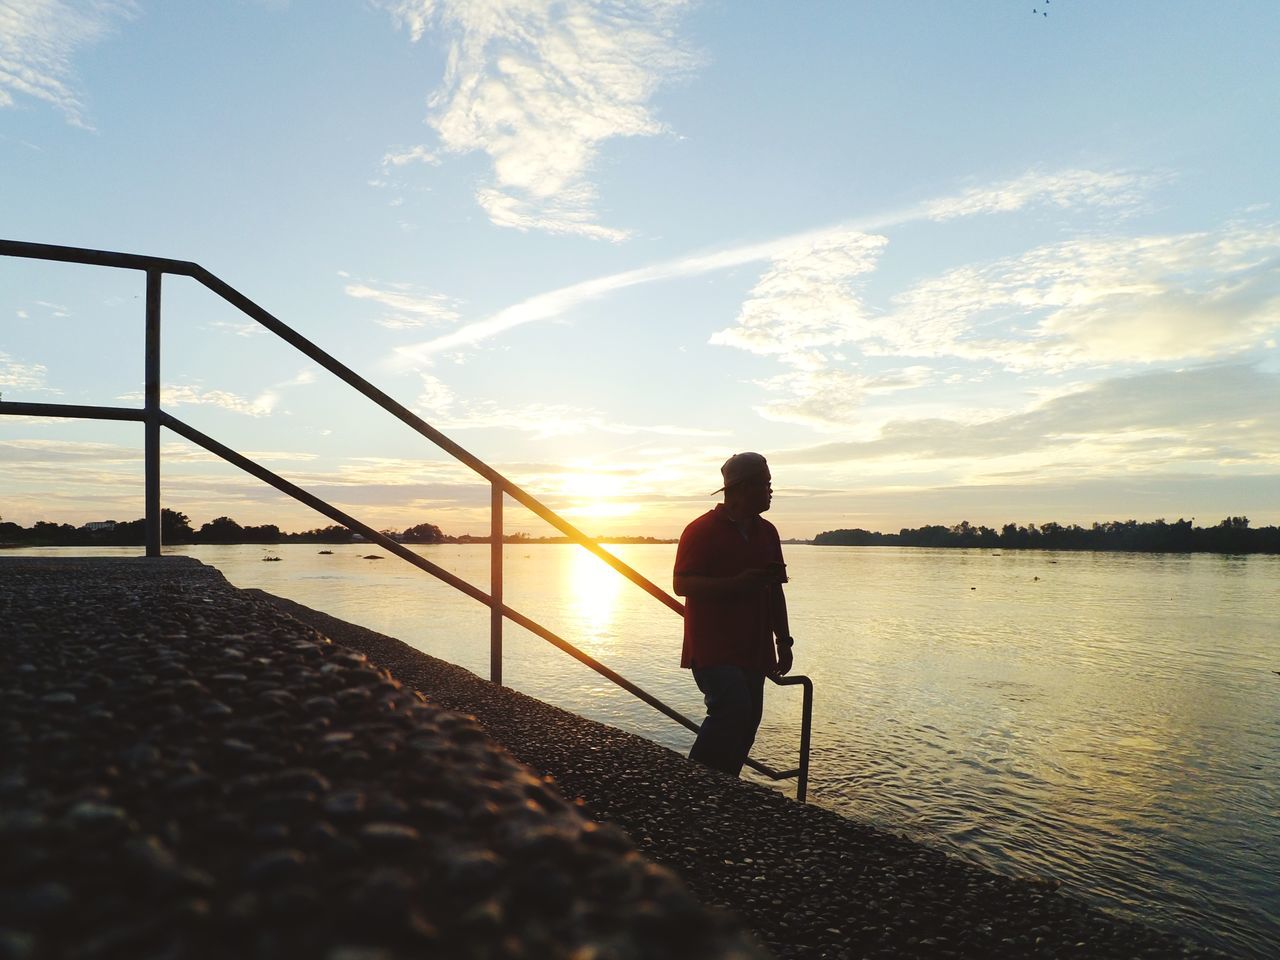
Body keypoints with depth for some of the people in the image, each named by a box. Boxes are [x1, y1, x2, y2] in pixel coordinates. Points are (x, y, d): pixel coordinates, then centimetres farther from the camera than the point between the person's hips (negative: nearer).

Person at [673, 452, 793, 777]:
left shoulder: (767, 532, 15)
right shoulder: (702, 530, -7)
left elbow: (775, 592, 20)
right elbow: (682, 584, -14)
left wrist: (783, 641, 16)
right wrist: (737, 583, -23)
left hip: (753, 650, 7)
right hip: (713, 649, -7)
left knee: (746, 725, 7)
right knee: (733, 710, -22)